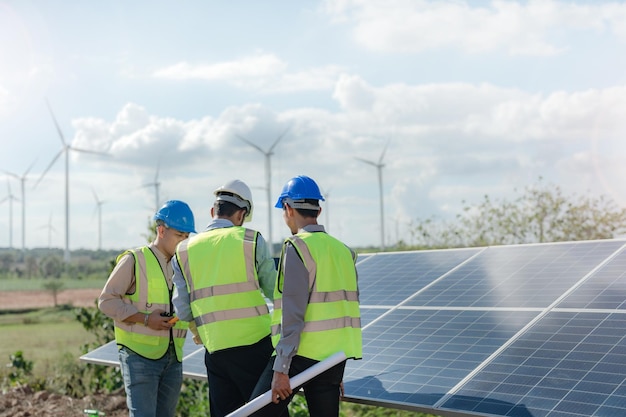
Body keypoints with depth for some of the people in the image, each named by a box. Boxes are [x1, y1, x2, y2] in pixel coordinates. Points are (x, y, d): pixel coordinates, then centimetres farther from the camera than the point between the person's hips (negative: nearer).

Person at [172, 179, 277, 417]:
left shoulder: (184, 251, 7)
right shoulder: (252, 240, -2)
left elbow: (182, 312, 5)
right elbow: (275, 292, 3)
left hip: (215, 350, 4)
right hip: (255, 343, -3)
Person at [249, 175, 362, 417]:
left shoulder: (297, 247, -9)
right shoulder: (343, 251, 12)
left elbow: (293, 314, -16)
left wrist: (281, 368, -15)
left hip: (300, 353, -7)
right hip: (334, 356, 7)